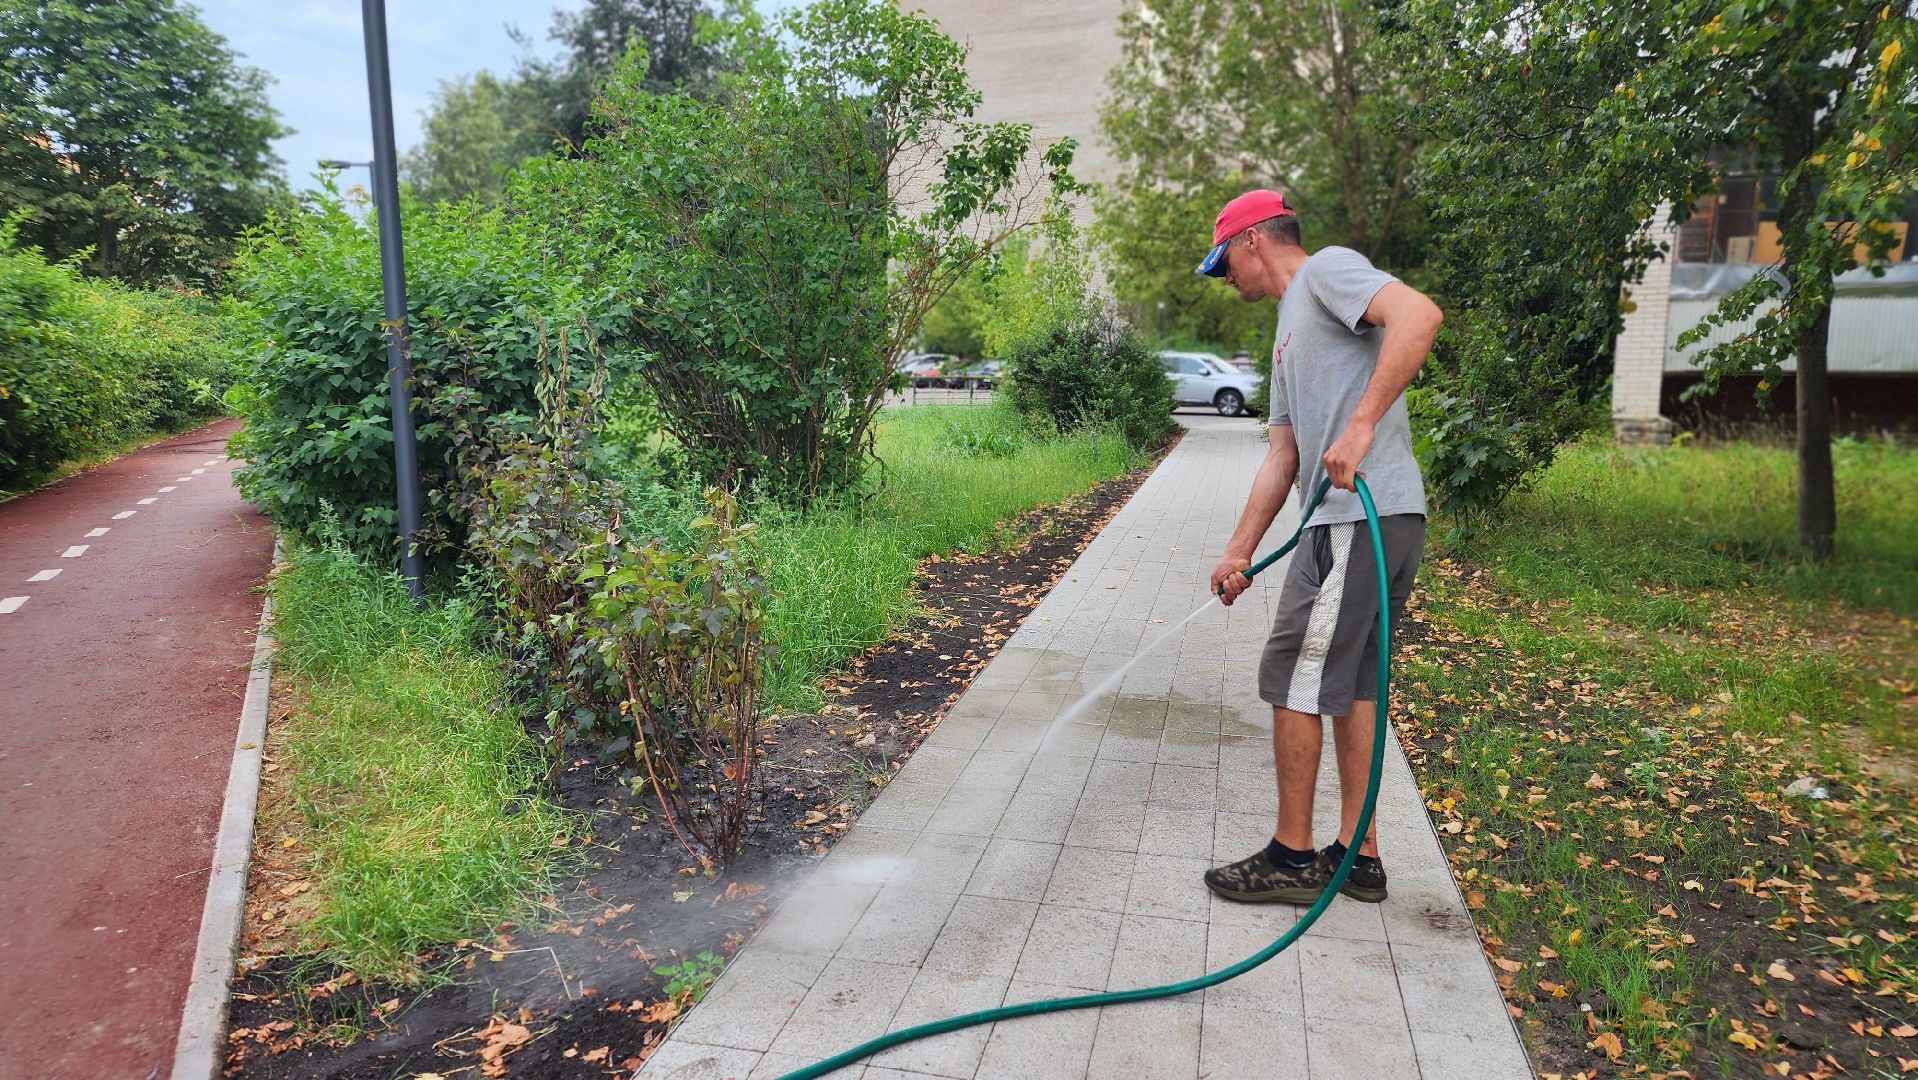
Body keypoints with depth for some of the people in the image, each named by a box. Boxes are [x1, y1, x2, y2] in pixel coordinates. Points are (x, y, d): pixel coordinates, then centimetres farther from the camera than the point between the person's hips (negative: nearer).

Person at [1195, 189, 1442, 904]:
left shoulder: (1328, 269, -2)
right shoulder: (1290, 333, 25)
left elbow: (1418, 313, -22)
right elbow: (1283, 455, 22)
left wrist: (1361, 425, -28)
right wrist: (1239, 550, 18)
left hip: (1363, 517, -10)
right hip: (1383, 521, 10)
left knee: (1292, 681, -3)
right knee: (1351, 684, 14)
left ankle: (1293, 857, 9)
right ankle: (1357, 855, 23)